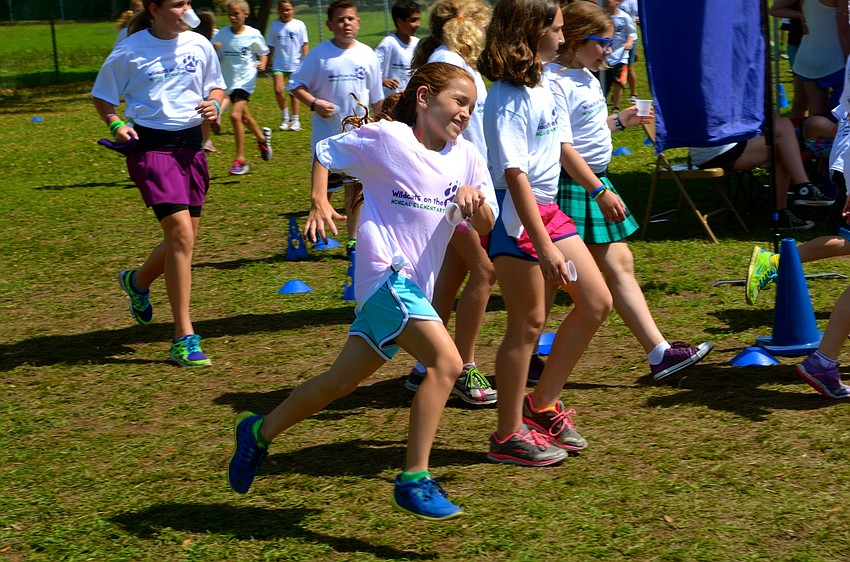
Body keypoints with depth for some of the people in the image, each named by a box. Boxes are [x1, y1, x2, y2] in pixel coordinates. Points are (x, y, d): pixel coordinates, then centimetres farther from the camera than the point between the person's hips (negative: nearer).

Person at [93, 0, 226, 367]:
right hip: (151, 146, -6)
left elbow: (216, 88, 17)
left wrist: (214, 104, -4)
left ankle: (138, 281, 44)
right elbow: (103, 97, 3)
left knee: (186, 236, 11)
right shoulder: (130, 51, -8)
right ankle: (184, 338, -11)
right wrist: (116, 124, -15)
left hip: (191, 144, 6)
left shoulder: (199, 46, 4)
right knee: (180, 233, -17)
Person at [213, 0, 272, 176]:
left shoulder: (253, 35, -8)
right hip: (228, 80, 5)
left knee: (235, 115, -20)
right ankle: (262, 136, 51)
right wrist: (214, 51, -24)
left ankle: (240, 161, -13)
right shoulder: (222, 34, -3)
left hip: (245, 80, -4)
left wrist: (262, 64, -11)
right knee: (244, 117, 19)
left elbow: (263, 53, 8)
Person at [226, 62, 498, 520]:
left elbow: (487, 227, 6)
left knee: (342, 382, 14)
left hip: (416, 285, 7)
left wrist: (474, 200, -14)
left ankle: (260, 431, 34)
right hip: (386, 271, -7)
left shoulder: (466, 158, 7)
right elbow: (324, 151, 6)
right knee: (446, 361, -22)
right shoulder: (385, 137, -7)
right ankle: (414, 480, -18)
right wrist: (319, 203, -6)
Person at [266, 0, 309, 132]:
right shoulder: (274, 26, 4)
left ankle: (295, 120, 17)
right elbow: (271, 46, 11)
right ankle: (285, 116, 7)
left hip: (296, 65, -1)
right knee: (279, 90, -14)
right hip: (279, 65, 1)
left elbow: (305, 45, 2)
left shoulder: (299, 25, -1)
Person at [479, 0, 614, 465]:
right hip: (516, 216, -10)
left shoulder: (540, 85, 9)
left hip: (547, 208, 10)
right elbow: (515, 174, -24)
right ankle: (509, 436, 11)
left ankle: (542, 404, 21)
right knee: (527, 324, -2)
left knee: (597, 303, 10)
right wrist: (545, 247, -26)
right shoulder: (509, 98, -19)